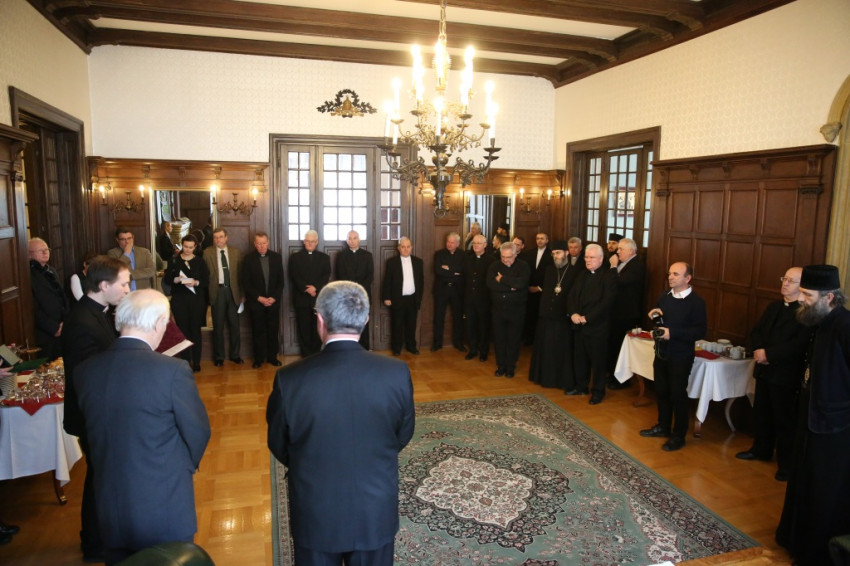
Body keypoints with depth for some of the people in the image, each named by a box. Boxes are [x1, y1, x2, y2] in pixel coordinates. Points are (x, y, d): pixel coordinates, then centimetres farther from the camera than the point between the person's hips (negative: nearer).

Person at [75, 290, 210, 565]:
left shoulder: (84, 371, -6)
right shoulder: (173, 370, -22)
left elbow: (94, 433, 6)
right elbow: (198, 431, -11)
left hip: (110, 513, 5)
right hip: (165, 512, -4)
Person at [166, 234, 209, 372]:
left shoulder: (200, 261, 4)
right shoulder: (174, 260, 6)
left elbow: (206, 281, 2)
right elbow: (167, 277, 5)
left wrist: (196, 283, -17)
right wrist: (176, 279, -15)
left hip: (196, 300, 0)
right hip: (179, 299, 0)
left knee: (196, 330, 2)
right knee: (183, 330, 2)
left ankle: (196, 362, 10)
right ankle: (185, 361, 10)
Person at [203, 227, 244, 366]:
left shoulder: (235, 253, 6)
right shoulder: (207, 253, 0)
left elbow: (241, 274, 6)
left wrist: (242, 294, 4)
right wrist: (207, 292, -12)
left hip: (233, 291, 2)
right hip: (217, 291, -2)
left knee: (234, 324, 8)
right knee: (218, 326, 6)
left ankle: (235, 355, 22)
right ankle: (219, 357, 18)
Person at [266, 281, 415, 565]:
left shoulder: (289, 378, -22)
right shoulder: (397, 372, -18)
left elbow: (278, 446, -5)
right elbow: (403, 435, -2)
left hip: (315, 515, -1)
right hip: (376, 512, 1)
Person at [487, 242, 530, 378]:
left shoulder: (523, 267, -4)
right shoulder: (494, 266, 3)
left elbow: (521, 283, -23)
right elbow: (490, 284, -13)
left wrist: (502, 279, -14)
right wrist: (510, 287, -18)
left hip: (516, 310, -2)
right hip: (498, 309, 2)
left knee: (513, 340, 8)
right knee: (498, 339, 8)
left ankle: (511, 367, 22)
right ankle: (501, 366, 23)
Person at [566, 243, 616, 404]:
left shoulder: (608, 277, -9)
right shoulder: (581, 275, 15)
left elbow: (606, 302, -17)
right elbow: (571, 296, 9)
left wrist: (587, 317, -19)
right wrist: (573, 313, -9)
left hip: (597, 326, -6)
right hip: (578, 325, 6)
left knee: (597, 360, 3)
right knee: (579, 358, 14)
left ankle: (598, 391, 17)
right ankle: (581, 386, 28)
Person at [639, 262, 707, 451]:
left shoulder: (696, 302, -13)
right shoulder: (664, 297, 6)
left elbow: (700, 331, -18)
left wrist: (672, 333, -25)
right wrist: (654, 316, -4)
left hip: (681, 357, -6)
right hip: (661, 353, 6)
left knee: (678, 395, 3)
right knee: (661, 392, 16)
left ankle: (679, 436, 18)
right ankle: (663, 427, 34)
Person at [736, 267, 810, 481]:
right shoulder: (773, 307, 12)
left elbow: (799, 345, -23)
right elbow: (756, 331, 9)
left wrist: (768, 353, -20)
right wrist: (758, 350, -10)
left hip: (786, 374, -7)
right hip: (764, 370, 7)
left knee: (784, 419, 4)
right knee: (761, 412, 18)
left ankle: (786, 463, 18)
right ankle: (761, 449, 36)